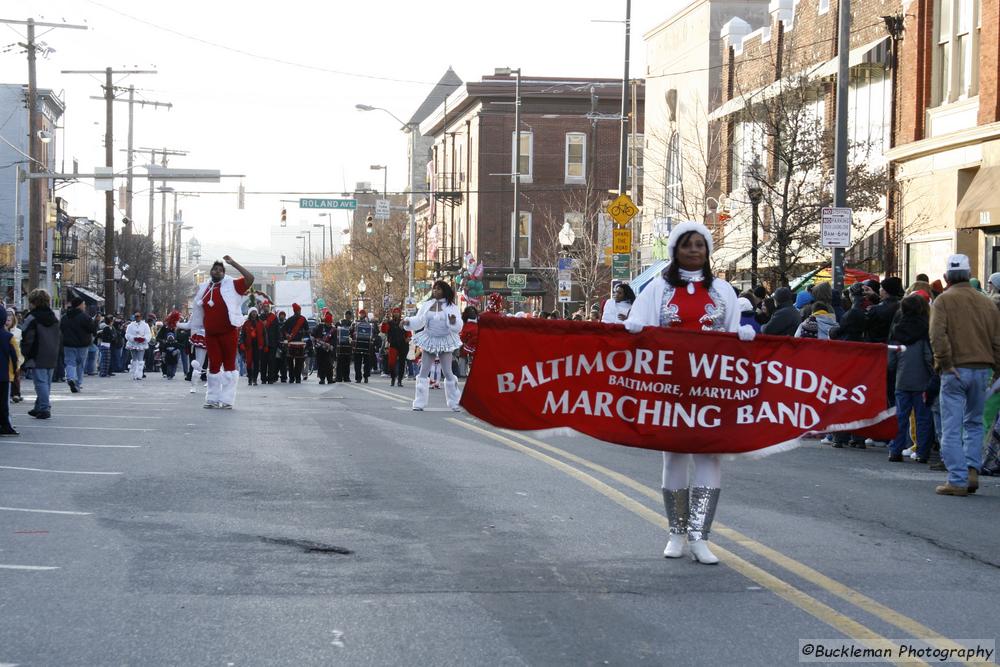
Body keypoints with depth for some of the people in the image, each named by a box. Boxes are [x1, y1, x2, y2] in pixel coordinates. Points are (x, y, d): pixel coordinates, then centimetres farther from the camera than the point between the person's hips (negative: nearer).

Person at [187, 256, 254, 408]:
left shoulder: (231, 286, -3)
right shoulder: (204, 289, 10)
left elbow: (250, 279, -16)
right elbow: (198, 309, 21)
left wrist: (233, 263, -17)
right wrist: (197, 331, 19)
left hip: (229, 332, -4)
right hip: (211, 333, 4)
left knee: (229, 364, 0)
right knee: (213, 365, 9)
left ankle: (227, 400, 2)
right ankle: (212, 399, 17)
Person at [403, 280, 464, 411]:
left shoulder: (451, 307, -5)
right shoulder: (426, 305, 3)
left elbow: (458, 327, -11)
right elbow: (418, 321, 2)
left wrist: (453, 321, -32)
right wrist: (408, 322, -16)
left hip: (444, 342, -2)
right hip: (429, 341, 2)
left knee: (448, 373, -2)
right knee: (424, 372, 0)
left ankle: (454, 403, 9)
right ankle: (419, 403, 3)